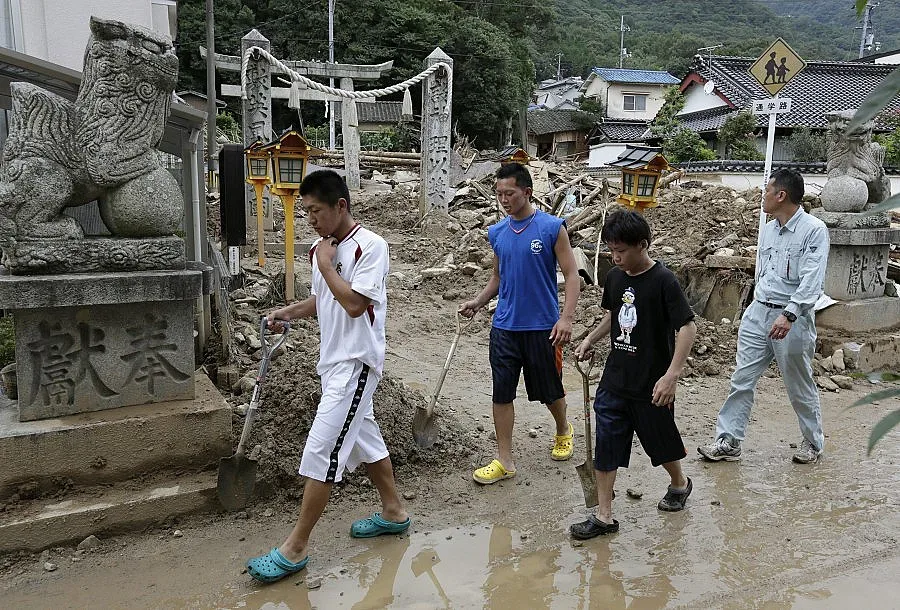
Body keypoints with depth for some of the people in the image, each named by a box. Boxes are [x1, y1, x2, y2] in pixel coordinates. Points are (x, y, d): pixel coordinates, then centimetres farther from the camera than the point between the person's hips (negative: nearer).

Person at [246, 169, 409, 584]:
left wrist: (326, 265, -13)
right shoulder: (320, 249, 9)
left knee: (322, 448, -9)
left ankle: (296, 548, 0)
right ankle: (393, 512, 34)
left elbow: (354, 303, -22)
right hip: (333, 361, 9)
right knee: (364, 436, 18)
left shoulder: (371, 246, -14)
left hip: (356, 362, -9)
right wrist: (289, 312, 4)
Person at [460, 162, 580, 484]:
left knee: (549, 390, 12)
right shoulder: (497, 232, 6)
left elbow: (572, 274, -8)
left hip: (542, 327, -4)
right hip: (504, 327, 4)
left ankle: (563, 431, 43)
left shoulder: (552, 227, -8)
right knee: (501, 393, 3)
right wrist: (477, 302, 1)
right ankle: (504, 460, 14)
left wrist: (567, 317, -19)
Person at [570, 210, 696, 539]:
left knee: (661, 441, 16)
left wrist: (672, 375, -27)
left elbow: (687, 327, -20)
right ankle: (604, 516, 14)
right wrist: (590, 340, 10)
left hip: (651, 386, -5)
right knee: (605, 446, 4)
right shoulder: (615, 277, 2)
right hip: (614, 381, 5)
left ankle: (680, 483, 47)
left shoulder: (663, 281, -17)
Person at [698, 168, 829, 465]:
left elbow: (812, 280, -22)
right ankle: (728, 442, 10)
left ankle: (813, 442, 31)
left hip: (793, 318, -6)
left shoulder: (814, 230, -13)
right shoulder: (769, 229, 10)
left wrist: (788, 314, -32)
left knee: (800, 388, 10)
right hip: (758, 313, 6)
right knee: (742, 380, 4)